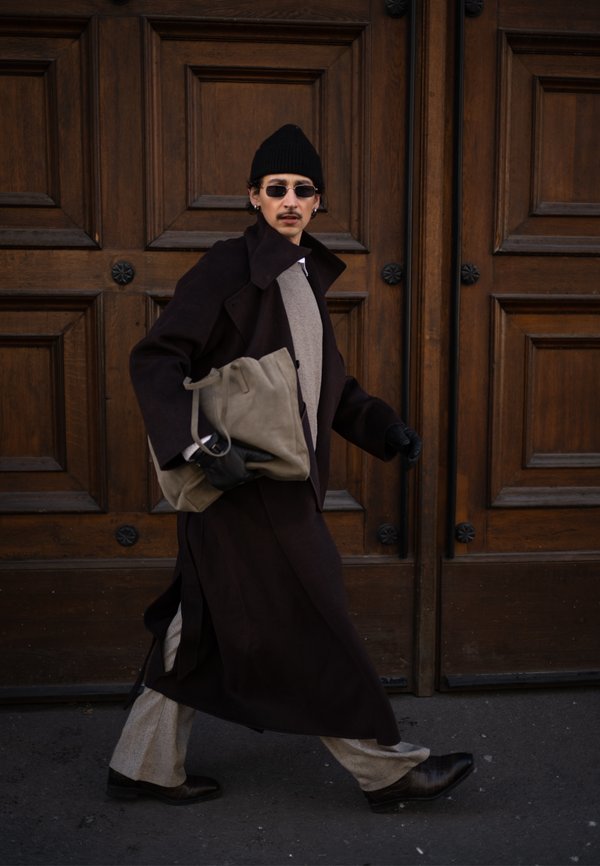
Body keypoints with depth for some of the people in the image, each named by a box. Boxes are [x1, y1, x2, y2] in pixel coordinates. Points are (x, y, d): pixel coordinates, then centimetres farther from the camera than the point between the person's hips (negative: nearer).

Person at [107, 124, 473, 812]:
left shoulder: (307, 274, 15)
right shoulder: (229, 267, -11)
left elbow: (325, 377, 24)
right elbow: (153, 360, -17)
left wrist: (383, 427, 13)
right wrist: (202, 444, -28)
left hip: (283, 480, 9)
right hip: (245, 481, -9)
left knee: (204, 623, 14)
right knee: (307, 629, 2)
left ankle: (146, 766, 28)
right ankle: (384, 768, 16)